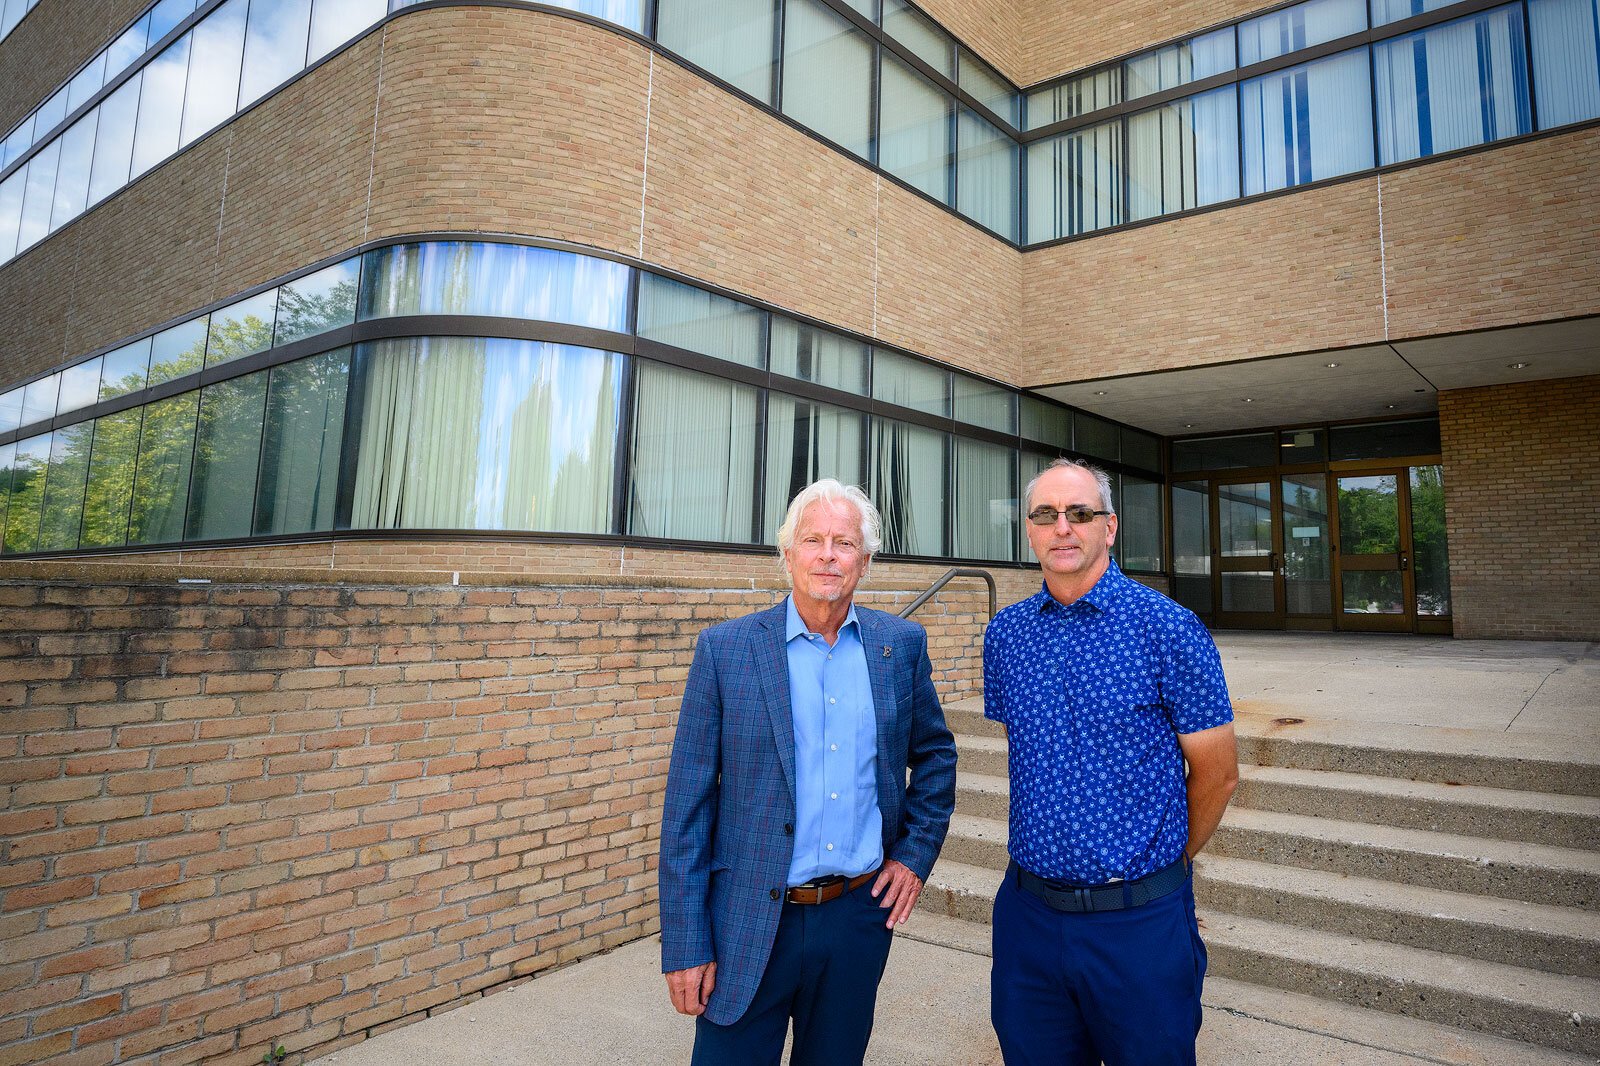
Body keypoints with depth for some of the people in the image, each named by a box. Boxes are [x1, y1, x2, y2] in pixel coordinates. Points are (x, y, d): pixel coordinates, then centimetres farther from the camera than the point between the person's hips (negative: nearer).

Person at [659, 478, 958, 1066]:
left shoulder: (902, 644, -1)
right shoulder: (724, 648, -9)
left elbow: (935, 754, 14)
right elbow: (687, 807, -7)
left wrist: (916, 852, 4)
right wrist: (685, 945, -8)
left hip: (861, 913, 3)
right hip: (749, 927, -2)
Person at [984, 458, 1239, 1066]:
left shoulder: (1167, 628, -11)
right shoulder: (1005, 634, 2)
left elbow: (1216, 772, -4)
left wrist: (1168, 862, 7)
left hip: (1139, 918, -3)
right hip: (1028, 911, 4)